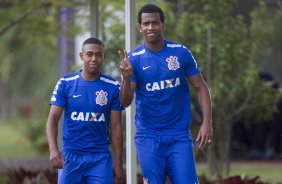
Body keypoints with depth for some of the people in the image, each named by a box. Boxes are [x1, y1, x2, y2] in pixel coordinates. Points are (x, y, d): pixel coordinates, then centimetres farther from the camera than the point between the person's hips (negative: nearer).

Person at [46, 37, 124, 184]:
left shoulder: (112, 87, 2)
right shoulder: (65, 84, 0)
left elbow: (115, 127, 4)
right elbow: (53, 119, -5)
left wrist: (118, 162, 2)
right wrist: (53, 150, -21)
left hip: (100, 157, 0)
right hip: (70, 156, 0)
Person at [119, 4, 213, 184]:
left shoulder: (181, 53, 0)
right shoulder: (134, 59, -2)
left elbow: (200, 87, 5)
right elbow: (125, 102, -7)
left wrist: (207, 122, -7)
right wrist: (127, 78, -27)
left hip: (179, 135, 0)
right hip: (149, 137, 0)